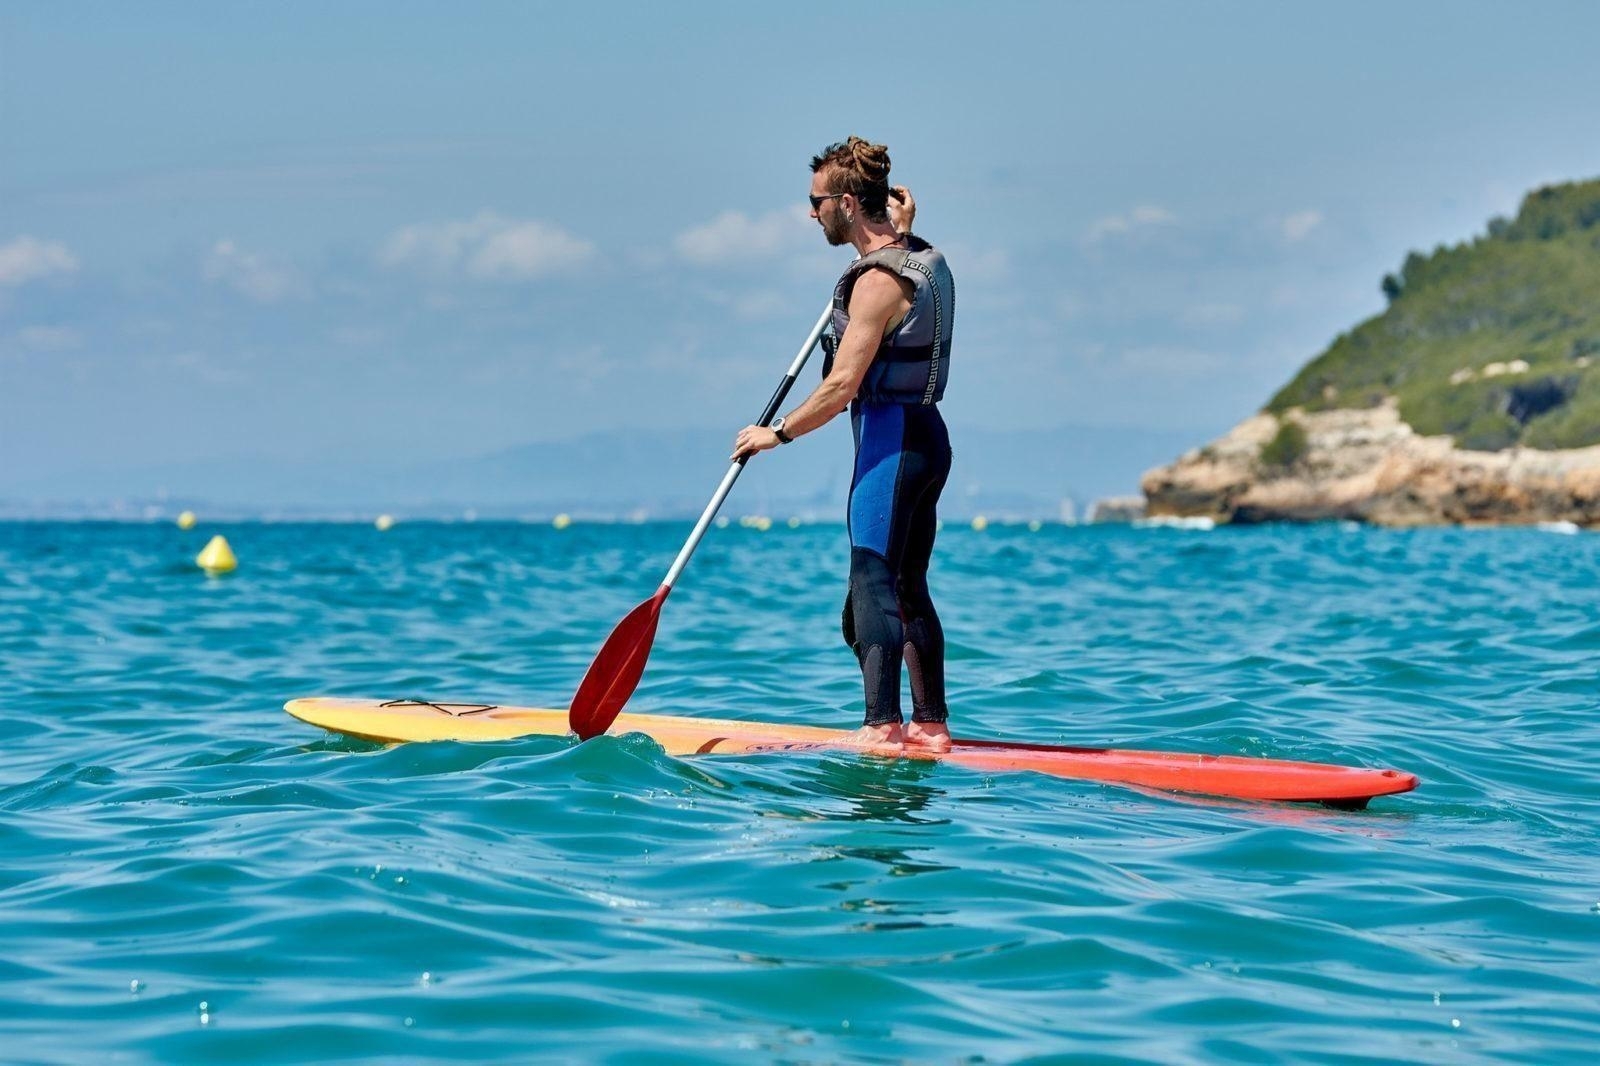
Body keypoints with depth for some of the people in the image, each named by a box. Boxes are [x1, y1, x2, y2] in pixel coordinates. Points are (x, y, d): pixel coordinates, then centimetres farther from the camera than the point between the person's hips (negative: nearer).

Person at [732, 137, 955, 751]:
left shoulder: (878, 281, -17)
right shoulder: (927, 260, 11)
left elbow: (842, 386, -20)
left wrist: (777, 433, -8)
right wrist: (901, 224, 23)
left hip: (890, 441, -10)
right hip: (926, 436, 10)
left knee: (873, 588, -8)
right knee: (909, 590, 14)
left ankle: (882, 726, -10)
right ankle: (931, 724, 16)